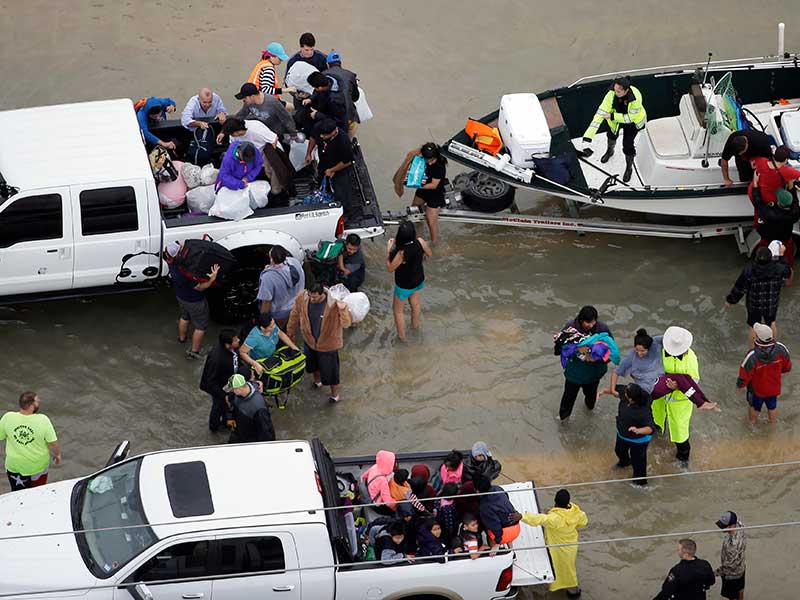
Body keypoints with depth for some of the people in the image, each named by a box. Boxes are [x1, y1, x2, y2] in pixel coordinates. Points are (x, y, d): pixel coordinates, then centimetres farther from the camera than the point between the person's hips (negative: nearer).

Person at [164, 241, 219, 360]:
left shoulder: (171, 263, -22)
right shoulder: (186, 273, -43)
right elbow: (200, 287, -30)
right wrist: (212, 278, -41)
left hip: (181, 296, 8)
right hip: (195, 301, -8)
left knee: (184, 317, 35)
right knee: (200, 327, 14)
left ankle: (182, 338, 59)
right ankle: (194, 352, 24)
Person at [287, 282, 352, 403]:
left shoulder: (334, 303, -33)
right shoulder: (302, 298, -23)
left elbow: (346, 323, -37)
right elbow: (295, 315, -5)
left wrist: (343, 310, -57)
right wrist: (290, 333, 6)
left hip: (327, 344, -4)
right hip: (309, 340, 4)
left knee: (329, 370, 14)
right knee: (312, 365, 31)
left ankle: (335, 394, 43)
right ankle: (317, 380, 64)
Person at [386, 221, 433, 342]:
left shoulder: (401, 253, -40)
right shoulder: (420, 242, -26)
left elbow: (390, 268, -23)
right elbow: (429, 254, -5)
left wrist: (389, 249, -18)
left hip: (404, 286, -5)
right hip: (419, 281, 5)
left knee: (398, 310, 22)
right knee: (415, 303, 34)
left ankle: (402, 336, 38)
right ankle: (415, 324, 59)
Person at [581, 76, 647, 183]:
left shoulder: (635, 97, -41)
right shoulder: (611, 94, -35)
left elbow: (630, 117, -31)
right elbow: (601, 113, -37)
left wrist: (612, 116, -34)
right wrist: (589, 135, -42)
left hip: (633, 121, -3)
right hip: (615, 118, 4)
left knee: (628, 144, -5)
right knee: (612, 135, 26)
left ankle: (629, 168, 24)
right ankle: (610, 151, 63)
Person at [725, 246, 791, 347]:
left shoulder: (748, 270, -31)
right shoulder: (778, 269, -28)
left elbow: (739, 288, -18)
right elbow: (787, 272, -2)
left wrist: (730, 300, 0)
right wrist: (781, 255, 6)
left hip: (754, 305, -1)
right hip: (772, 304, 1)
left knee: (753, 327, 21)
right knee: (771, 323, 28)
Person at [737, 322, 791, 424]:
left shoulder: (752, 357, -40)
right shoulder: (781, 349, -30)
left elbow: (744, 376, -25)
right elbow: (787, 367, -11)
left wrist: (739, 385, -2)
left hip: (756, 389, -3)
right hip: (774, 388, 3)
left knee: (754, 407, 28)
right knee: (772, 407, 30)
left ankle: (753, 424, 54)